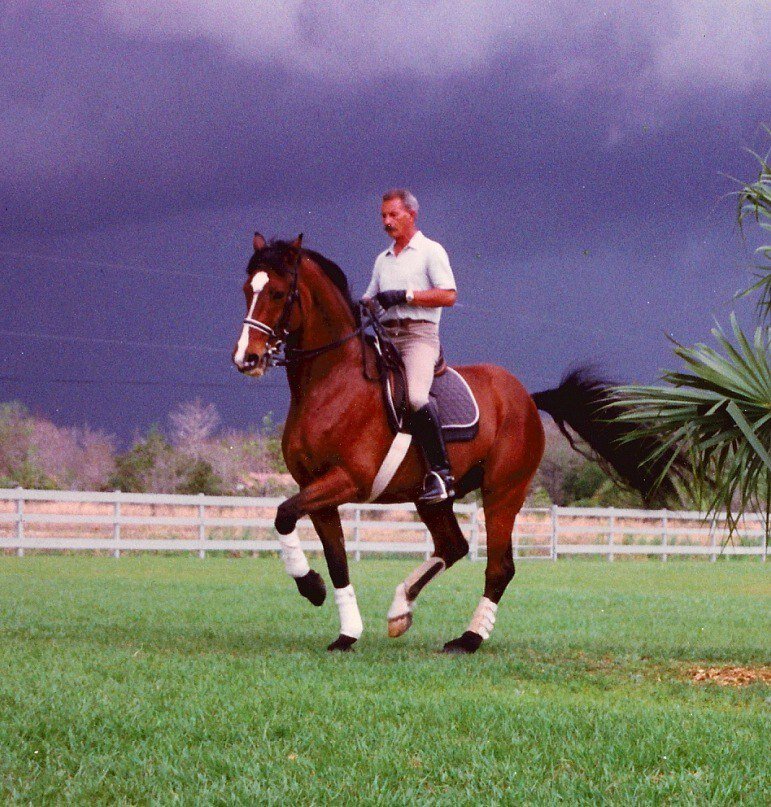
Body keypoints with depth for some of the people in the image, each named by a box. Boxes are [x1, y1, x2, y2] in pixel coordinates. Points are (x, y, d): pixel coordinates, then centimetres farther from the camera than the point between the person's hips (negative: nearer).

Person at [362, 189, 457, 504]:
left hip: (418, 334, -8)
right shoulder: (383, 259, 24)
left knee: (416, 397, -30)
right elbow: (370, 299, 26)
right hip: (386, 336, 8)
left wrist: (405, 296, -15)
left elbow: (449, 295, -8)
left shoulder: (431, 251, 3)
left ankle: (440, 473, -27)